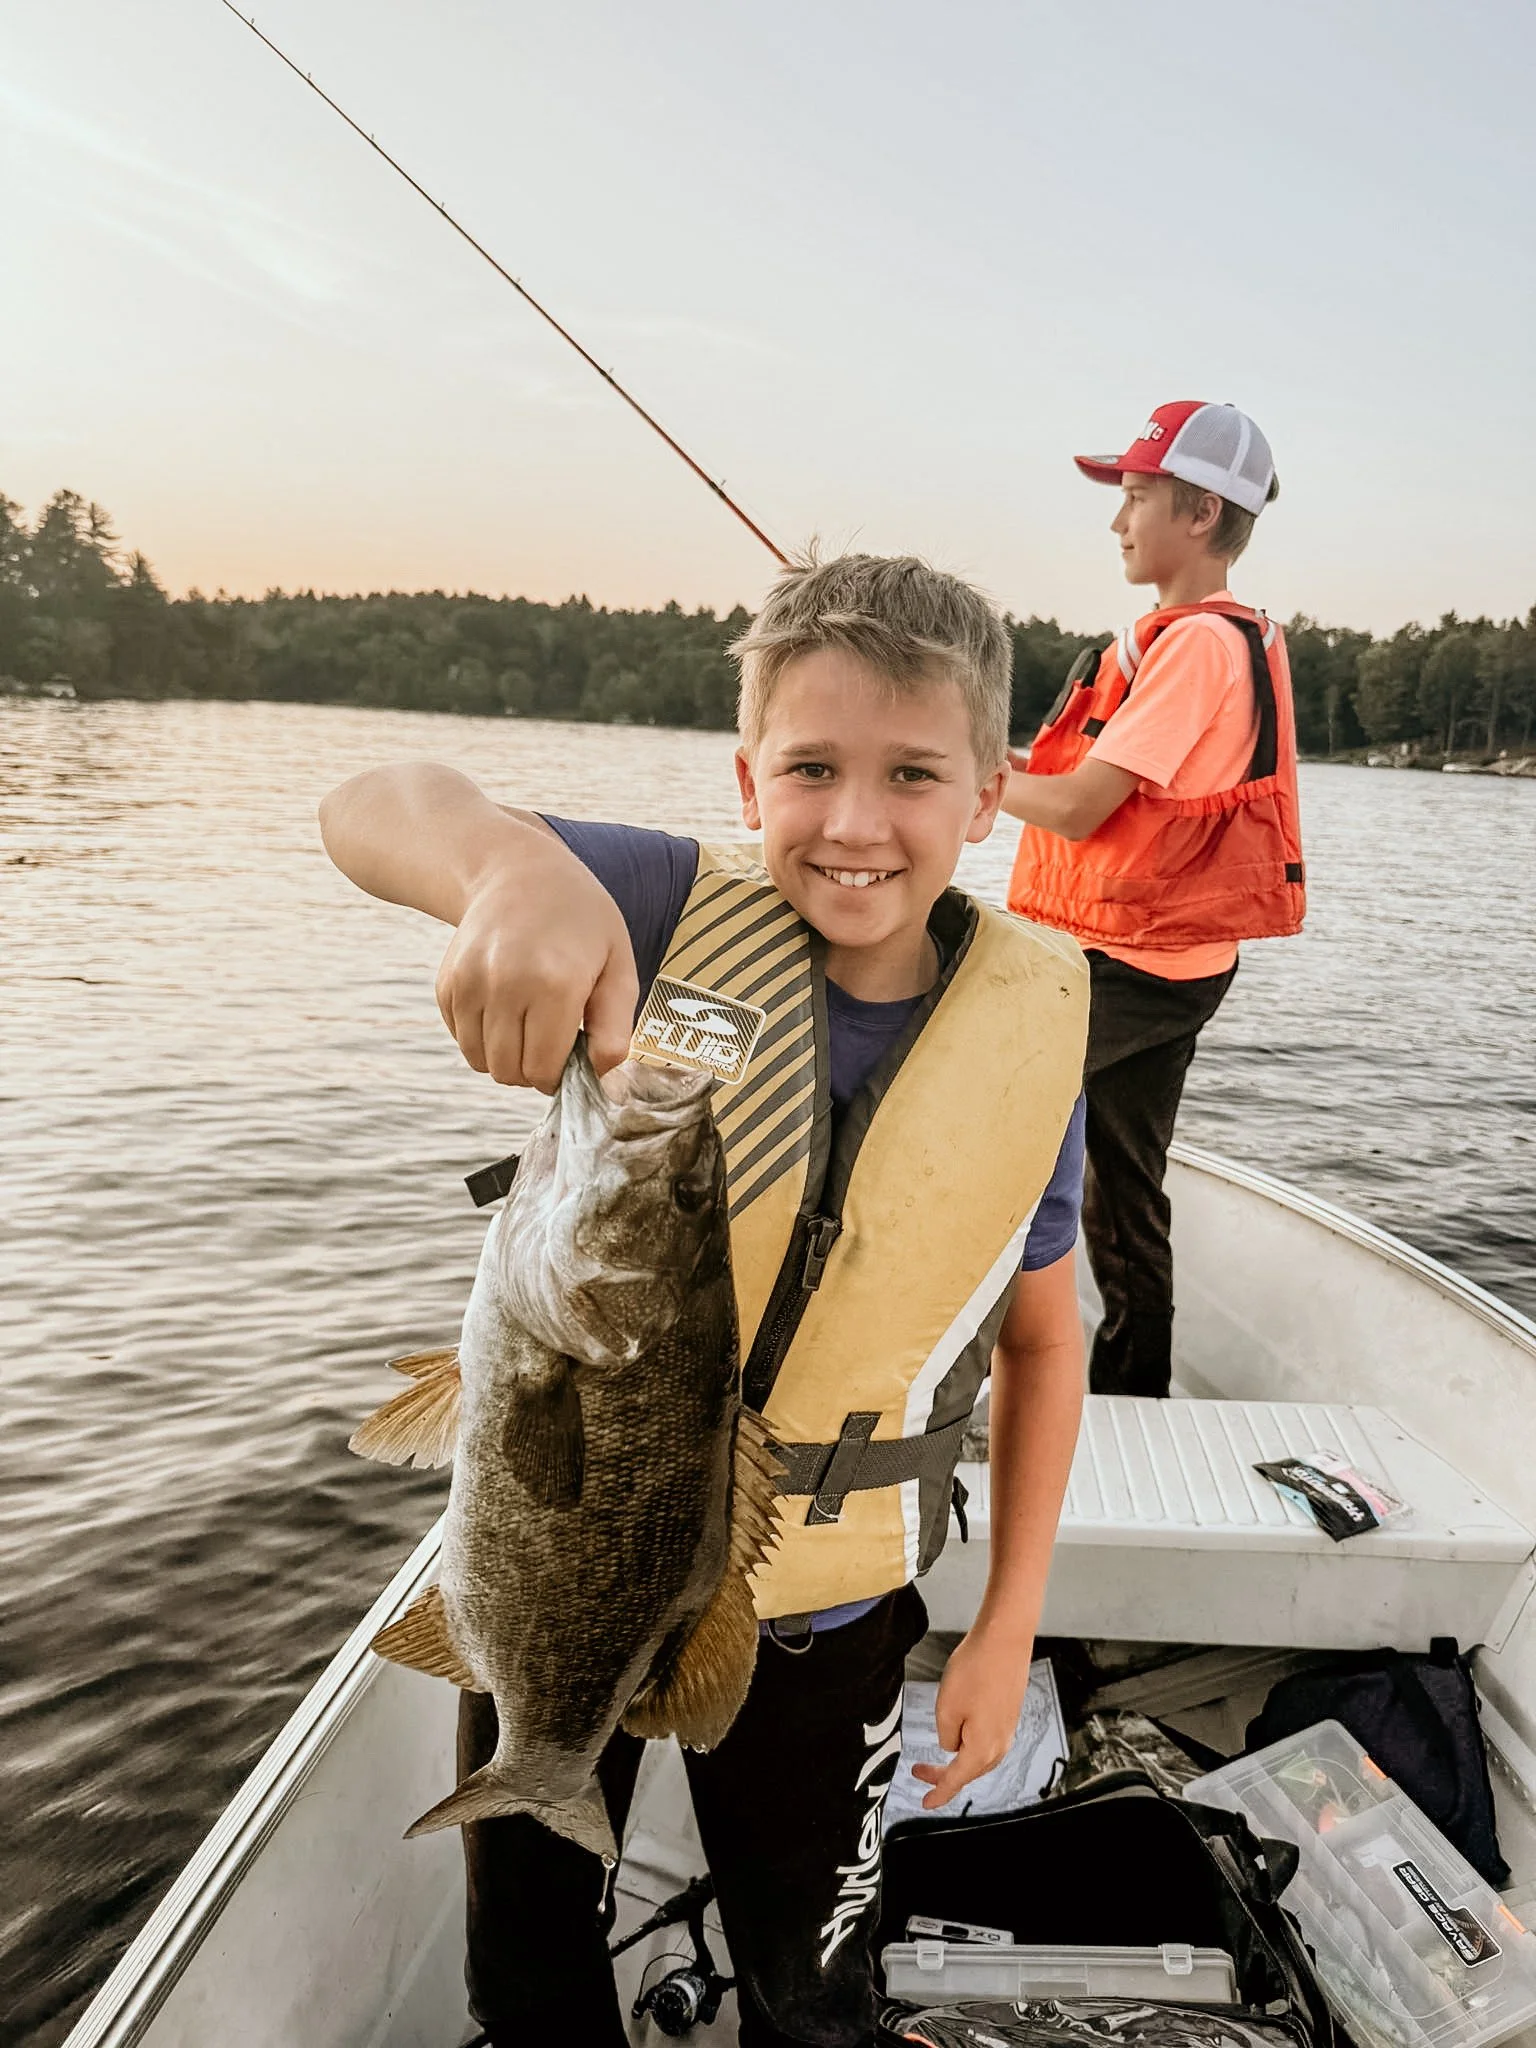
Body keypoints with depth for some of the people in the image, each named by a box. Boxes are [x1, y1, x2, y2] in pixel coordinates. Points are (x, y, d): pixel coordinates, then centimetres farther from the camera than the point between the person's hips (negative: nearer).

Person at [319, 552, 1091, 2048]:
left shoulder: (1027, 1037, -14)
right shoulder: (673, 912, -19)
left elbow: (1042, 1340, -2)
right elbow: (371, 811, -31)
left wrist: (1008, 1629, 1)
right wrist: (513, 863, -54)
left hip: (819, 1615, 1)